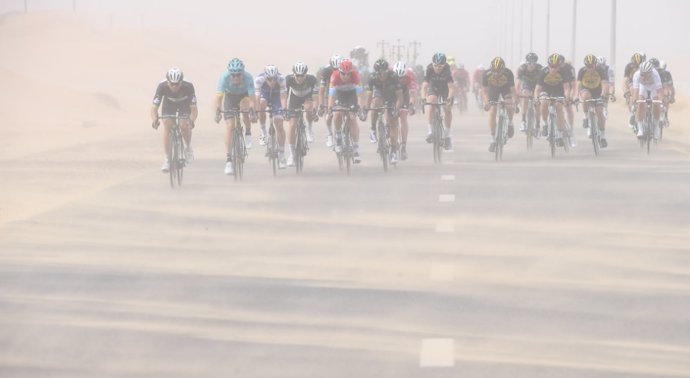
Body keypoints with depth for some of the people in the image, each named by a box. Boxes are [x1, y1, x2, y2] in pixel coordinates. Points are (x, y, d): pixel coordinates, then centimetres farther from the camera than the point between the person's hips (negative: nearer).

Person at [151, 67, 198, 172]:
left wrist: (191, 121, -55)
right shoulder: (162, 86, -35)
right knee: (167, 126, -19)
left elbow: (194, 108, -36)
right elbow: (154, 107, -34)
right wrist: (154, 120, -54)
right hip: (169, 104, 1)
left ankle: (188, 147, 8)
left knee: (184, 125, -23)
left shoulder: (188, 86, -37)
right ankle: (167, 159, -10)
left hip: (184, 104, -1)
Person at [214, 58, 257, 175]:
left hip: (244, 96, 1)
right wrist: (217, 113, -50)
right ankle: (228, 160, -15)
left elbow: (252, 97, -38)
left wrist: (253, 112, -52)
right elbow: (219, 97, -36)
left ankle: (248, 133, -1)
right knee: (229, 126, -14)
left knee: (245, 105, -31)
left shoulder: (248, 77, -34)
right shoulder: (224, 78, -33)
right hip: (230, 97, -1)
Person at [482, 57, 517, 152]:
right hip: (493, 89, 1)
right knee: (492, 112, -12)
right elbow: (485, 90, -20)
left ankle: (510, 123, 9)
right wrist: (486, 103, -33)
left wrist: (516, 103, -34)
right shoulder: (487, 74, -30)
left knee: (510, 108, -25)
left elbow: (513, 89, -27)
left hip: (505, 88, -1)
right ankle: (493, 140, -3)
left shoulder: (508, 73, -33)